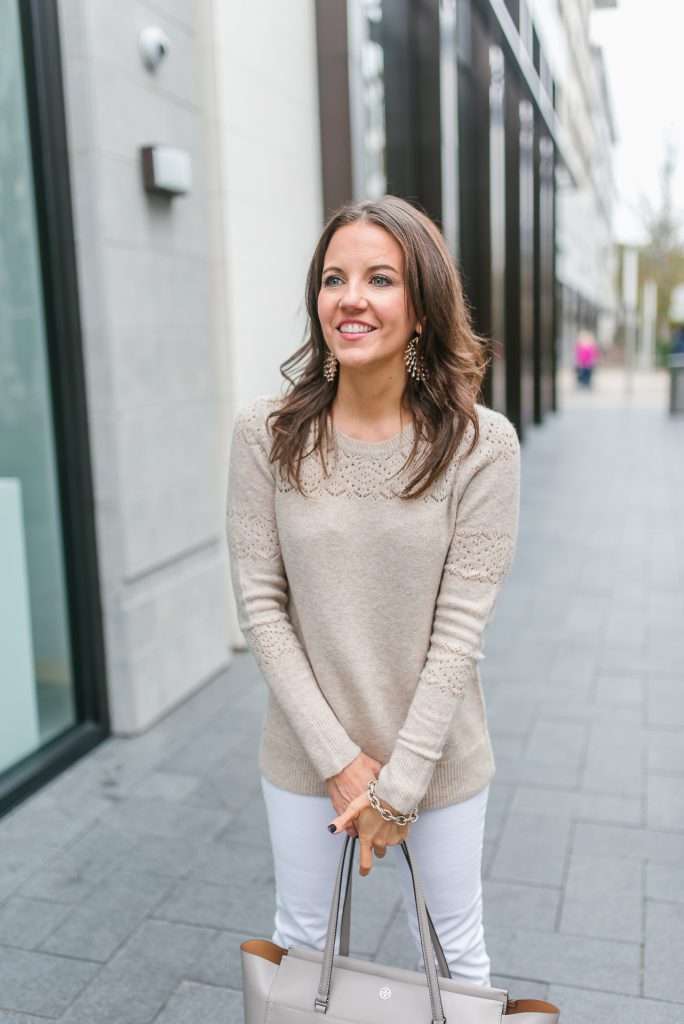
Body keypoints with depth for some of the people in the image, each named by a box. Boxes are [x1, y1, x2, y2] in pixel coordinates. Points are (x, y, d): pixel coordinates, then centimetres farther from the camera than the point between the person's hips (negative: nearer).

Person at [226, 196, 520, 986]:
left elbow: (461, 624, -13)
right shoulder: (268, 433, -11)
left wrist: (400, 781, -13)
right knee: (299, 938, 23)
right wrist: (339, 757, -11)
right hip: (306, 751, 1)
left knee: (455, 949, 20)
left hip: (436, 750, -1)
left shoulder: (480, 444, -14)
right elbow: (259, 604, -9)